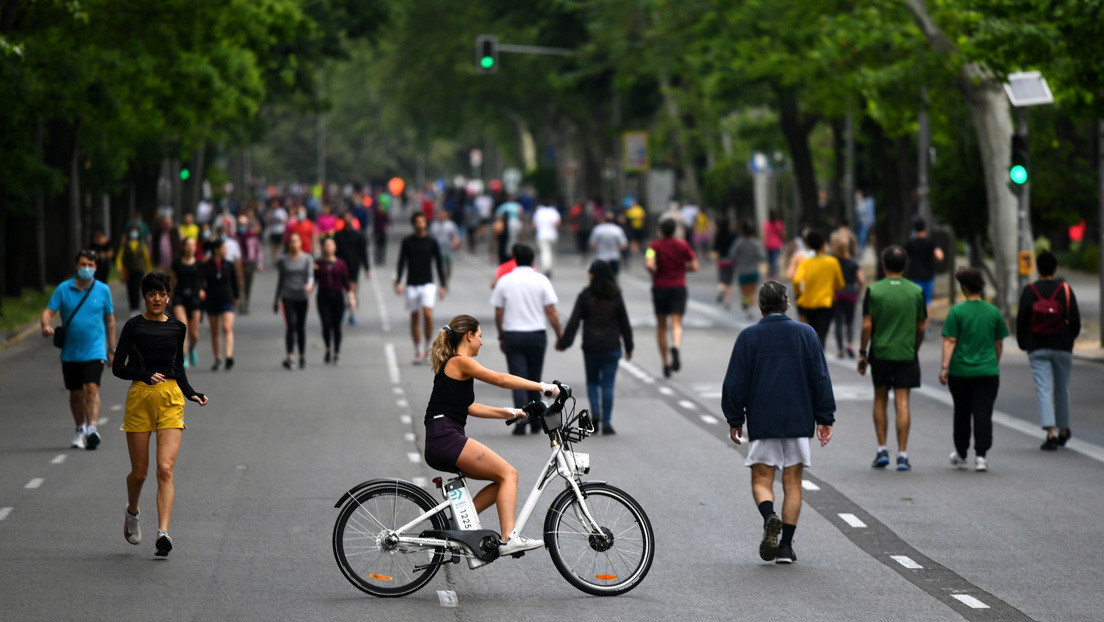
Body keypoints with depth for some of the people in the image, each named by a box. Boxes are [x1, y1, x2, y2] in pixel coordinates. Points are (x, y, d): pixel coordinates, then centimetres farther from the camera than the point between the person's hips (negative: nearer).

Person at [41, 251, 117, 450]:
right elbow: (48, 312, 0)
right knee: (76, 394, 10)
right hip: (70, 352, 2)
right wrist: (46, 325, -24)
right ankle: (81, 430, 25)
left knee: (92, 388, -19)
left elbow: (110, 320, 10)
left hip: (95, 350, -2)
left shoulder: (103, 290, 3)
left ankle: (93, 428, -27)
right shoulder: (63, 289, 2)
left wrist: (111, 349, 10)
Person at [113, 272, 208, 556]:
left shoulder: (177, 327, 10)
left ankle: (163, 533, -21)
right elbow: (118, 367, -4)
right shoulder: (134, 326, -1)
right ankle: (132, 512, 38)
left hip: (171, 399, 2)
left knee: (165, 469, -13)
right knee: (139, 471, 6)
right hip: (140, 397, -1)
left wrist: (191, 393, 5)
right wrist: (147, 376, -20)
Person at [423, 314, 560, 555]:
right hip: (446, 438, -10)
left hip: (439, 445, 10)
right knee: (508, 474, -10)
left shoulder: (450, 365, 24)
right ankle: (509, 539, -18)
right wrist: (543, 387, -11)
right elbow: (501, 379, -14)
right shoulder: (460, 362, -6)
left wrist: (510, 413, 25)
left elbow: (468, 407, 27)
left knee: (503, 478, 11)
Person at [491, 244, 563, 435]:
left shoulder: (504, 281, 0)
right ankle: (535, 422, 18)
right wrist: (560, 335, 2)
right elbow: (551, 312, -6)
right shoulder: (541, 280, -3)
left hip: (512, 335, 0)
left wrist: (501, 337, 14)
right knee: (534, 379, 13)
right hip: (537, 334, 0)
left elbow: (499, 314, 3)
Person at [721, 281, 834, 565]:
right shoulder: (806, 334, 2)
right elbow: (821, 379, 3)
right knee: (792, 482, 8)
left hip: (762, 422, -1)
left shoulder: (748, 337, -2)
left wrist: (735, 419, 10)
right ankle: (786, 545, 4)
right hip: (799, 421, 1)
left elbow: (734, 382, -1)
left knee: (761, 479, 5)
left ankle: (769, 517, -26)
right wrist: (825, 418, 10)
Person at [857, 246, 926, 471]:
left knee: (880, 399, 15)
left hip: (880, 352, 0)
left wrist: (862, 353, 2)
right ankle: (902, 455, -5)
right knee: (902, 403, 0)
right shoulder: (916, 291, 0)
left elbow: (867, 326, -7)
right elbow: (921, 328, 4)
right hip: (906, 354, 0)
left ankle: (882, 450, 10)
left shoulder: (874, 290, -5)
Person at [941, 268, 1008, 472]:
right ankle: (981, 455, -10)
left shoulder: (957, 311, -6)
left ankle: (960, 455, 26)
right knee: (983, 414, -1)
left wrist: (945, 367, -11)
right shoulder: (994, 312, 3)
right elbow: (999, 344, 10)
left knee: (962, 414, 13)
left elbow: (949, 342, -11)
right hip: (987, 372, 1)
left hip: (960, 373, -1)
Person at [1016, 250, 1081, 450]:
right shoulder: (1065, 289, -1)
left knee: (1043, 390, -5)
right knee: (1062, 389, 16)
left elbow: (1021, 321, -3)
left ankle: (1051, 433, -19)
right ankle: (1063, 431, 28)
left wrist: (1023, 344, 10)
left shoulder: (1029, 291, -3)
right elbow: (1075, 320, -2)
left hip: (1037, 349, -1)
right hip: (1062, 347, 1)